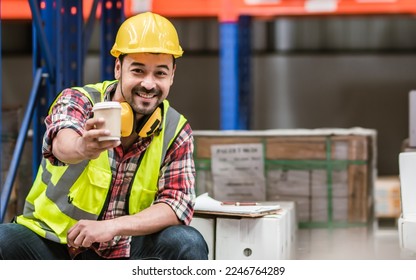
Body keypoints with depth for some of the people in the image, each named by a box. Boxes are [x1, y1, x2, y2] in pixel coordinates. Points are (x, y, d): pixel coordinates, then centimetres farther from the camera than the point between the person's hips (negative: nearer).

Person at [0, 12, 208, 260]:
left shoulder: (177, 132, -3)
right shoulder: (80, 101, -12)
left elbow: (178, 205, -13)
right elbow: (63, 144, -36)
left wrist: (112, 226, -28)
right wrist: (81, 148, -62)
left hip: (125, 252, 2)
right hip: (53, 240, -2)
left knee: (188, 244, -24)